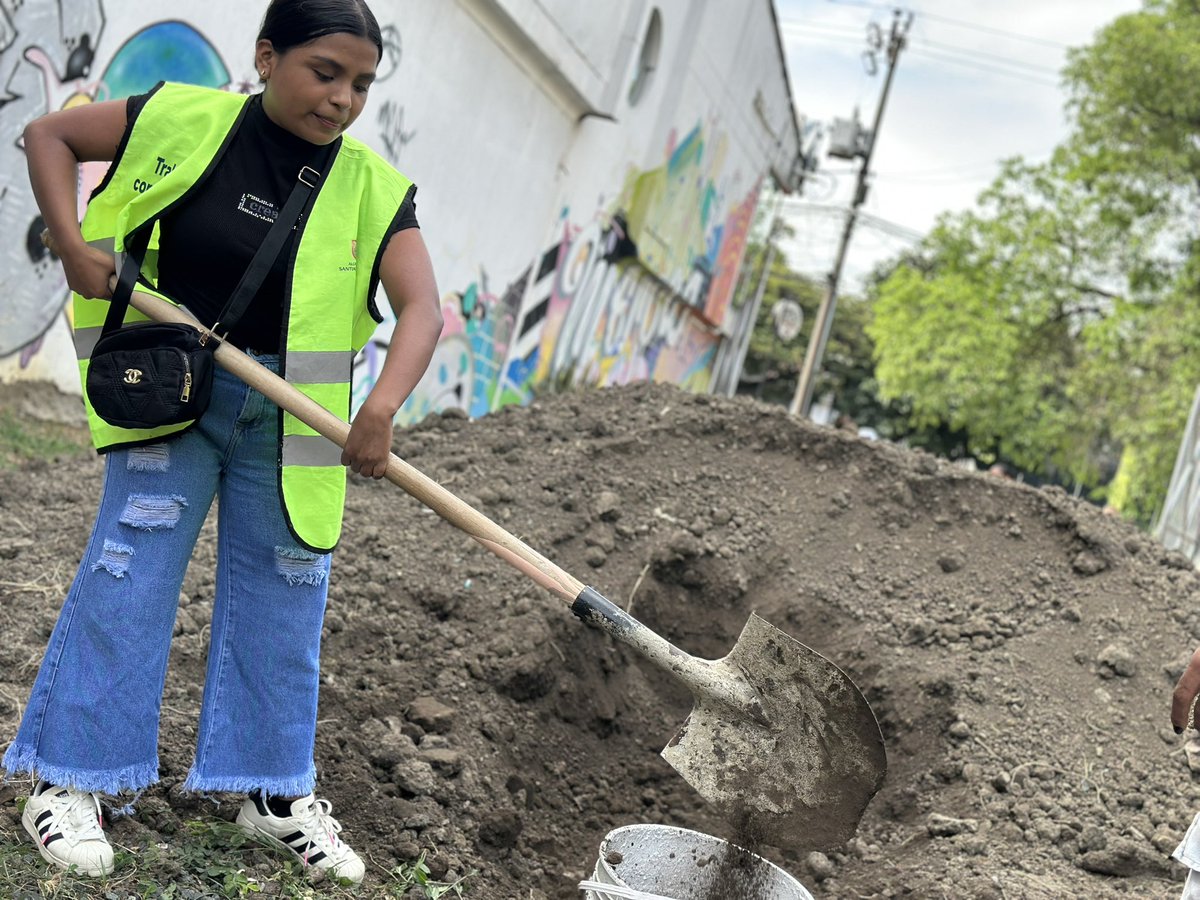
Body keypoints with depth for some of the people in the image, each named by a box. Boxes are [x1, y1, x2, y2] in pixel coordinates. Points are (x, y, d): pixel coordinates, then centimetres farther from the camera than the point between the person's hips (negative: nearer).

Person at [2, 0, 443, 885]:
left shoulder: (373, 190, -8)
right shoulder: (184, 121, -10)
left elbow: (422, 309, -19)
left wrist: (382, 406, -36)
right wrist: (72, 241, -14)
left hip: (291, 415, 2)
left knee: (281, 597, 8)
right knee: (125, 576, -2)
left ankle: (276, 787, 23)